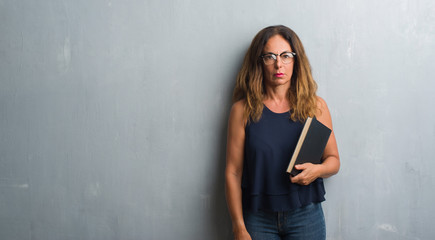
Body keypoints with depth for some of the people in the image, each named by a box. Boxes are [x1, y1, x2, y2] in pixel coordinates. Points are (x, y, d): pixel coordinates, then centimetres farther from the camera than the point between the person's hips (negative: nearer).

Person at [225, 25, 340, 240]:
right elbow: (233, 172, -4)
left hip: (306, 216, 1)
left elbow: (333, 160, 9)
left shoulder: (315, 106, 1)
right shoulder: (242, 110, -4)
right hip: (258, 218, -1)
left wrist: (318, 170, -14)